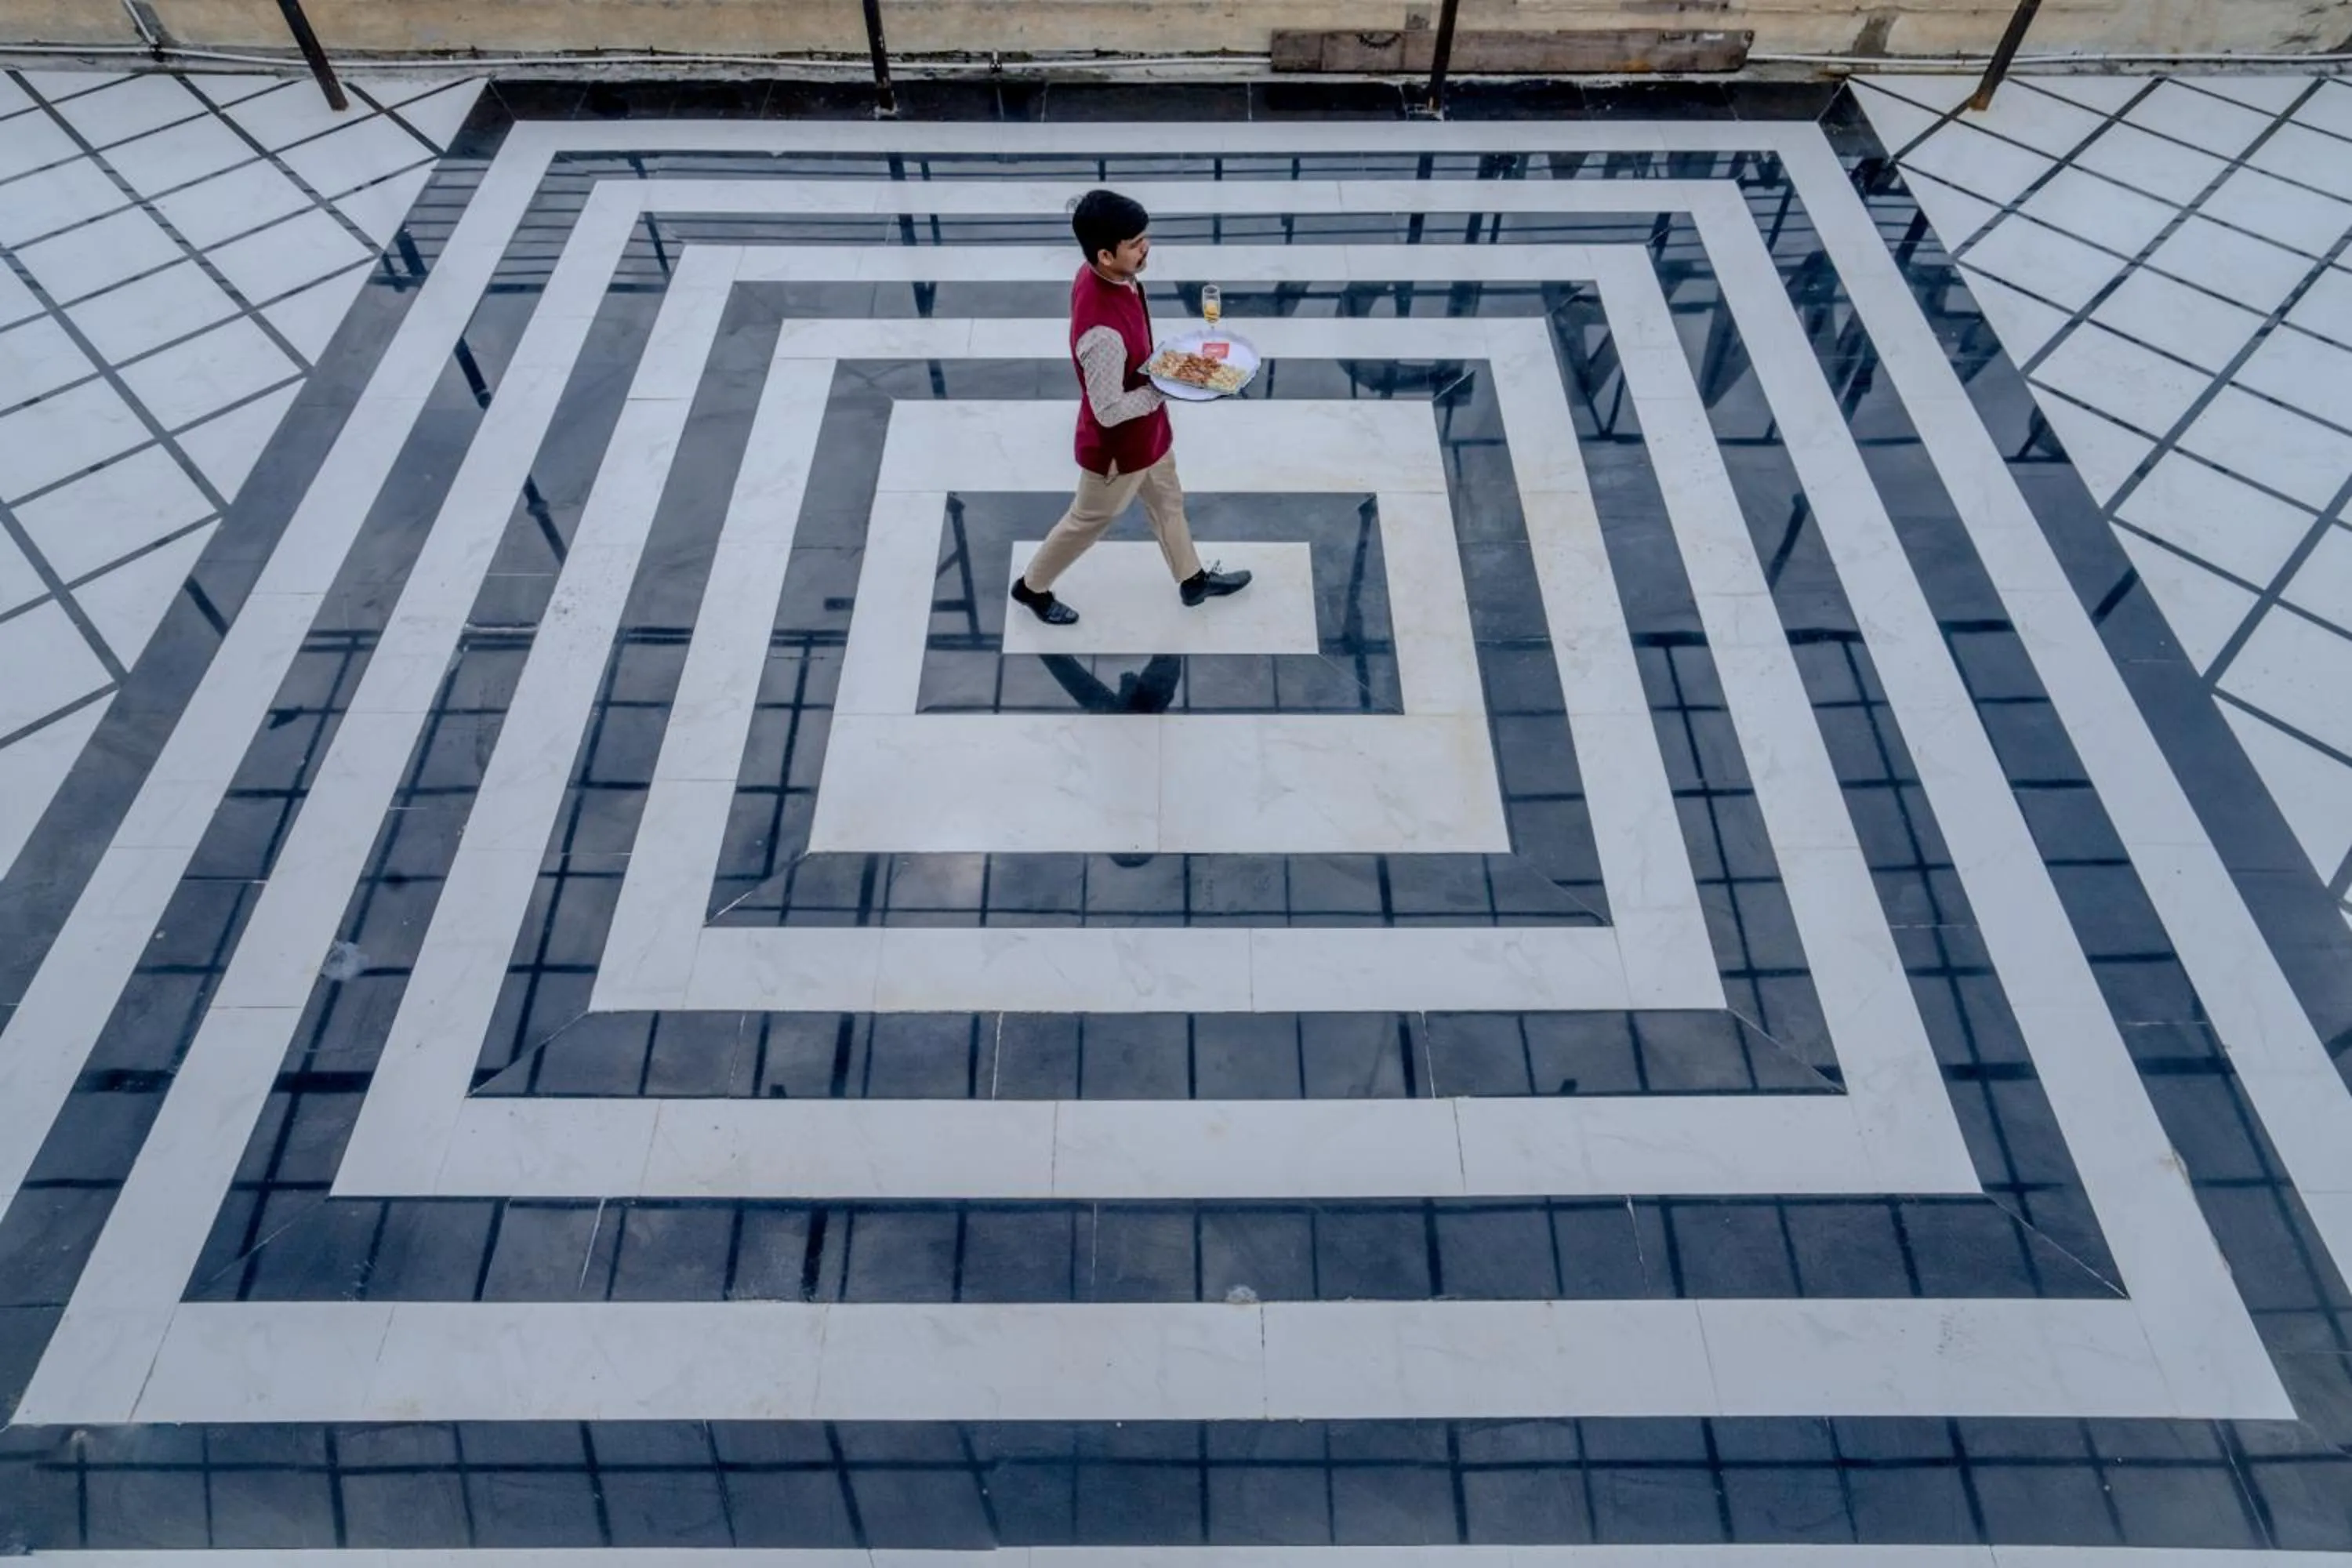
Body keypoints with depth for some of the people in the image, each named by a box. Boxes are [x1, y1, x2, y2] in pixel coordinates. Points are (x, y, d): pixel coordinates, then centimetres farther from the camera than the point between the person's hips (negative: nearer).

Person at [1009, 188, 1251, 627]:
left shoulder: (1101, 275, -12)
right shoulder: (1103, 332, -41)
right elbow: (1109, 411, -31)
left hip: (1145, 430, 8)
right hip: (1117, 446, -8)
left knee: (1167, 500, 27)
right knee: (1090, 520, 17)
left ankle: (1194, 579, 51)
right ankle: (1033, 586, 42)